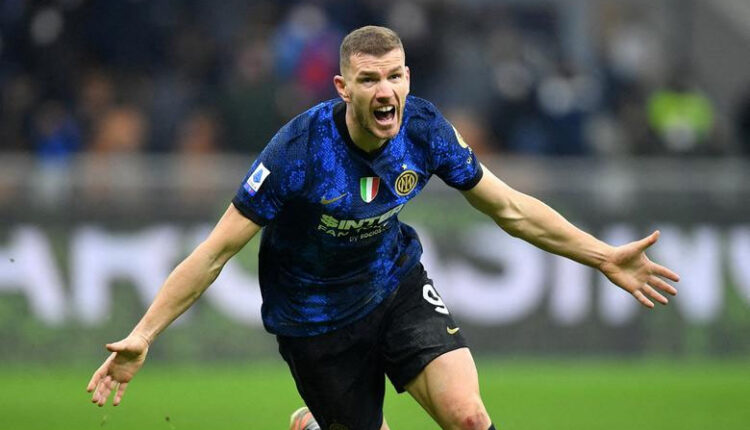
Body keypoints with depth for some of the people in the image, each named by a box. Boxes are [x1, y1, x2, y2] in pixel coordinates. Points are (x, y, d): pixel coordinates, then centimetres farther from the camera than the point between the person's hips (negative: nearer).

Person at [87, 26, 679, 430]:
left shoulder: (424, 129, -16)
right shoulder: (298, 152, -29)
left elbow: (509, 207, -1)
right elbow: (217, 251, -23)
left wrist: (603, 257, -2)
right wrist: (142, 336, -27)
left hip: (396, 282, 3)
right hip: (315, 315, -3)